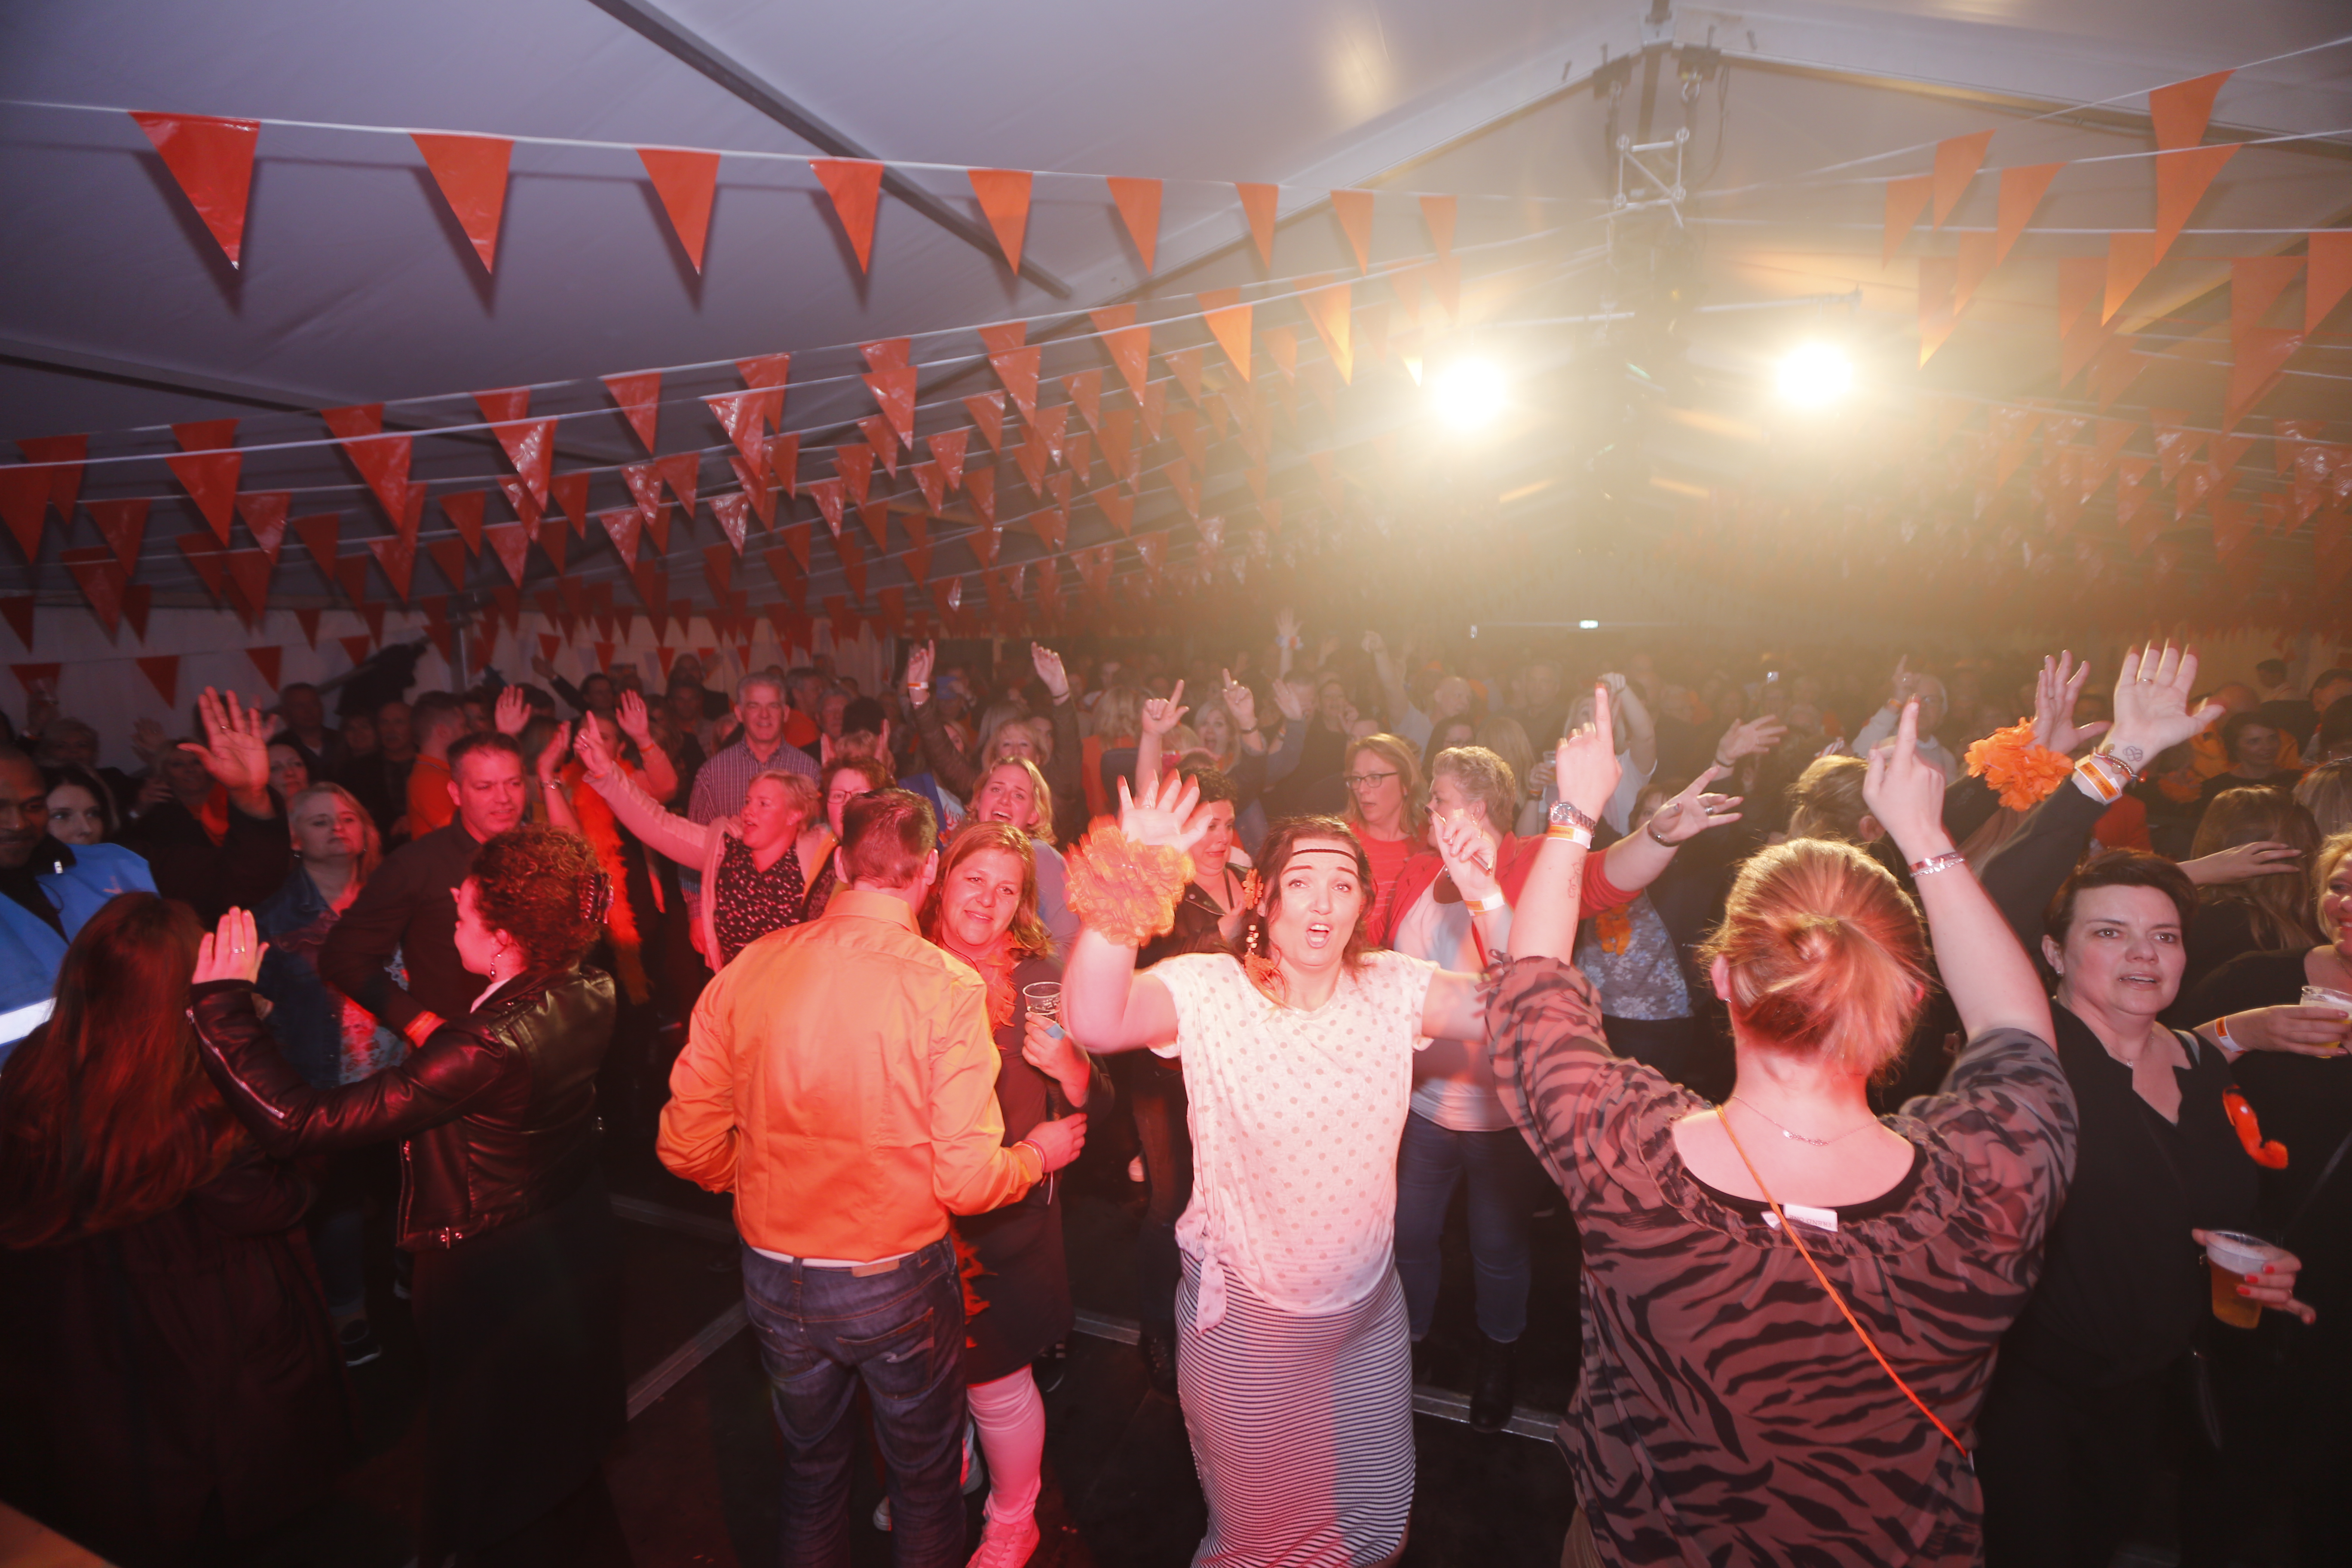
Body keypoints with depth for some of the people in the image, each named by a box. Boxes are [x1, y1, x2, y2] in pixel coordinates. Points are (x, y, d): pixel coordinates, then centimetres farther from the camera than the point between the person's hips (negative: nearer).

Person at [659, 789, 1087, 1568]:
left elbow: (688, 1146, -4)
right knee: (925, 1480, 23)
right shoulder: (948, 986, -21)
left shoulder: (748, 969, -10)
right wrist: (1038, 1153, 0)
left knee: (810, 1467, 29)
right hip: (898, 1284, -3)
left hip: (774, 1280, 4)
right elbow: (967, 1182, -20)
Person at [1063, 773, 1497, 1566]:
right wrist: (1129, 883, -49)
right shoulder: (1207, 989, -20)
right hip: (1243, 1318, -3)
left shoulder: (1394, 988, -10)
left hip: (1368, 1310, 3)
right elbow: (1094, 1021, -37)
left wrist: (1490, 903, -31)